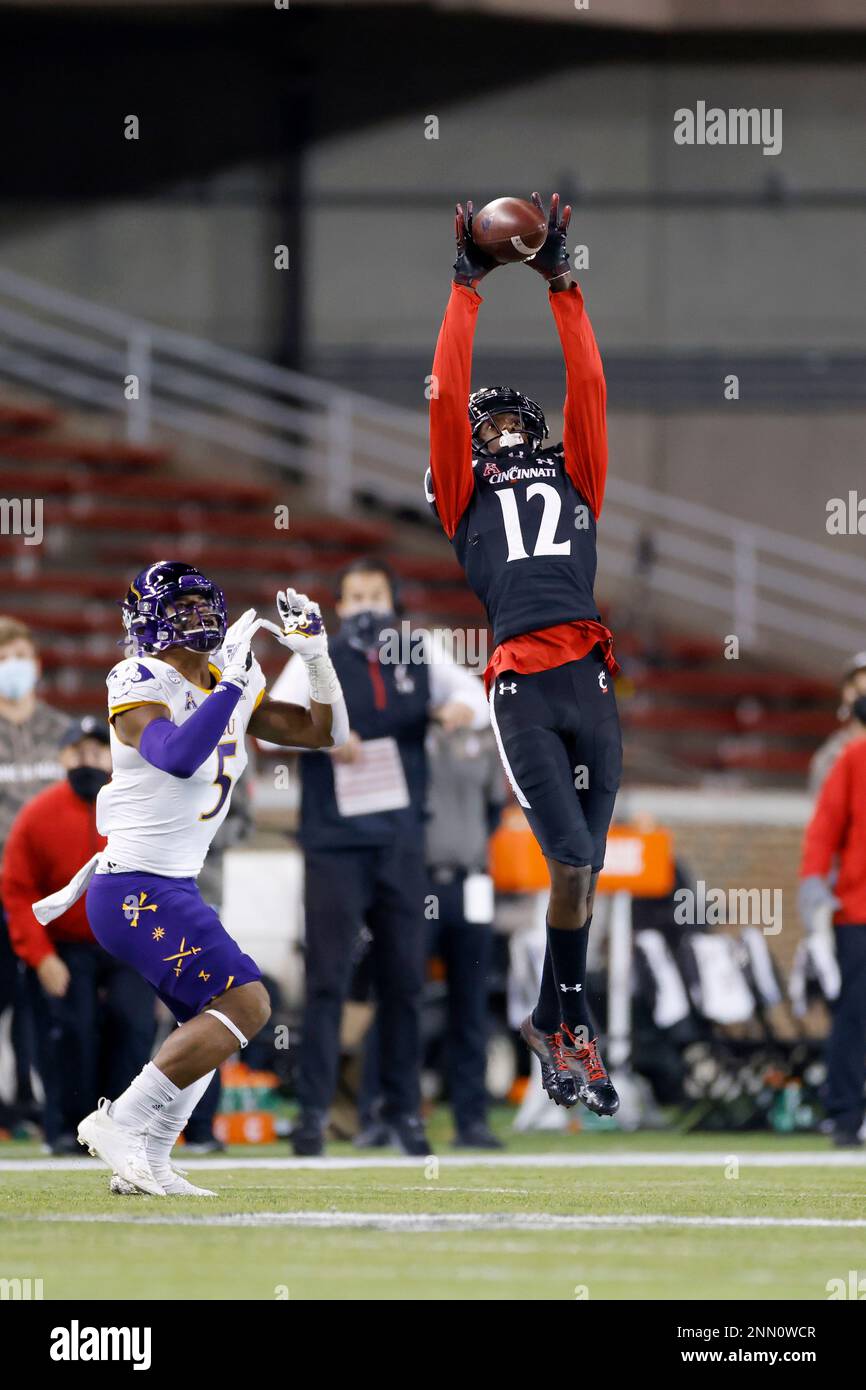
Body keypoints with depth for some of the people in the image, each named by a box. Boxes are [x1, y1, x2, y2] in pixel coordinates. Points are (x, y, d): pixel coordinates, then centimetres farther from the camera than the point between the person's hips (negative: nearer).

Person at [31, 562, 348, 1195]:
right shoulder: (142, 688, -15)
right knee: (245, 1003, -15)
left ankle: (145, 1162, 16)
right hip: (138, 892, -10)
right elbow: (178, 758, -36)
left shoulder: (226, 689, 11)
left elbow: (324, 733, 16)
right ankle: (118, 1124, -15)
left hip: (172, 887, 10)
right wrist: (232, 681, -33)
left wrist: (317, 657, 2)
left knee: (213, 1020, 16)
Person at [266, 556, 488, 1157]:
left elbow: (472, 692, 11)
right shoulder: (316, 663, -1)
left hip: (402, 841, 3)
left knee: (405, 979, 7)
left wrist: (461, 707, -13)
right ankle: (313, 1111, -6)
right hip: (335, 842, -3)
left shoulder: (420, 658, 9)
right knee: (328, 977, -7)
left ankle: (404, 1111, 15)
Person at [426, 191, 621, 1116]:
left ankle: (552, 1023, 19)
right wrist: (467, 291, 14)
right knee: (572, 864, -11)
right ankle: (573, 1024, 3)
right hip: (521, 687, -3)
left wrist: (561, 285, 18)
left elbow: (588, 387, 19)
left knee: (582, 866, 5)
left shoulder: (574, 481, 24)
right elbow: (447, 397, 11)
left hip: (591, 681, 3)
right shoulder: (465, 494, 17)